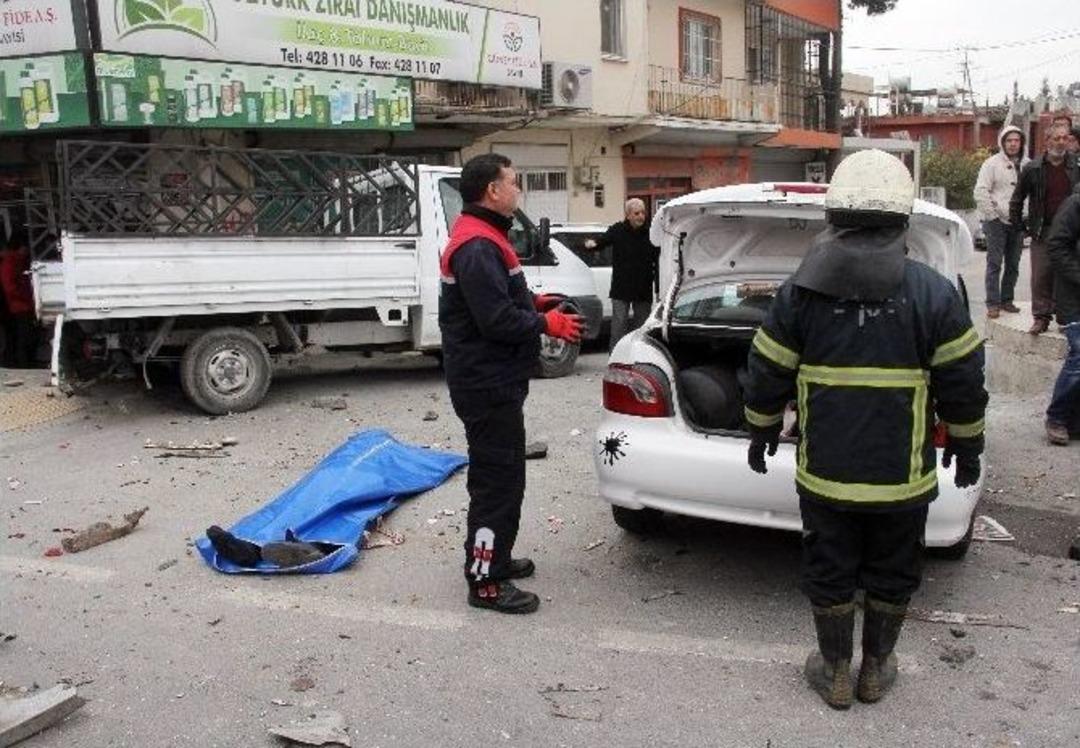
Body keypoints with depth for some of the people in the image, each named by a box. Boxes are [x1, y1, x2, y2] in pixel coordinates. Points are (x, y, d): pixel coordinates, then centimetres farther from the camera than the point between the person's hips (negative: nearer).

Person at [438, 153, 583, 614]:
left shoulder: (484, 239, 15)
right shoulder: (478, 247, -21)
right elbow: (497, 320, -26)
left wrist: (533, 304, 9)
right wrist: (548, 324, -14)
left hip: (493, 381, 11)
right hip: (487, 385, -11)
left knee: (497, 475, 21)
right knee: (499, 480, -5)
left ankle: (491, 556, 34)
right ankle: (486, 582, 4)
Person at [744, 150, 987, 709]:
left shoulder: (799, 292, -7)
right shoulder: (934, 294, -9)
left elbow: (768, 377, 0)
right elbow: (962, 384, -3)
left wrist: (761, 432, 15)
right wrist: (967, 445, 13)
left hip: (824, 472, 0)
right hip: (903, 474, 0)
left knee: (829, 574, 15)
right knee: (892, 575, 18)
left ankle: (835, 672, 29)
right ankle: (877, 669, 33)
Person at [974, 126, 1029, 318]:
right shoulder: (992, 163, -5)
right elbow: (980, 192, -9)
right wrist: (992, 215, -11)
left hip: (1018, 222, 5)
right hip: (997, 222, -5)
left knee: (1013, 265, 10)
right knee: (994, 264, -5)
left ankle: (1006, 300, 20)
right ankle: (993, 304, -3)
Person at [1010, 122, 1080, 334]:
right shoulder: (1033, 168, 2)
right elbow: (1017, 199, 11)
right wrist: (1017, 223, 7)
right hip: (1042, 232, 0)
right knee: (1041, 277, 0)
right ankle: (1041, 317, 8)